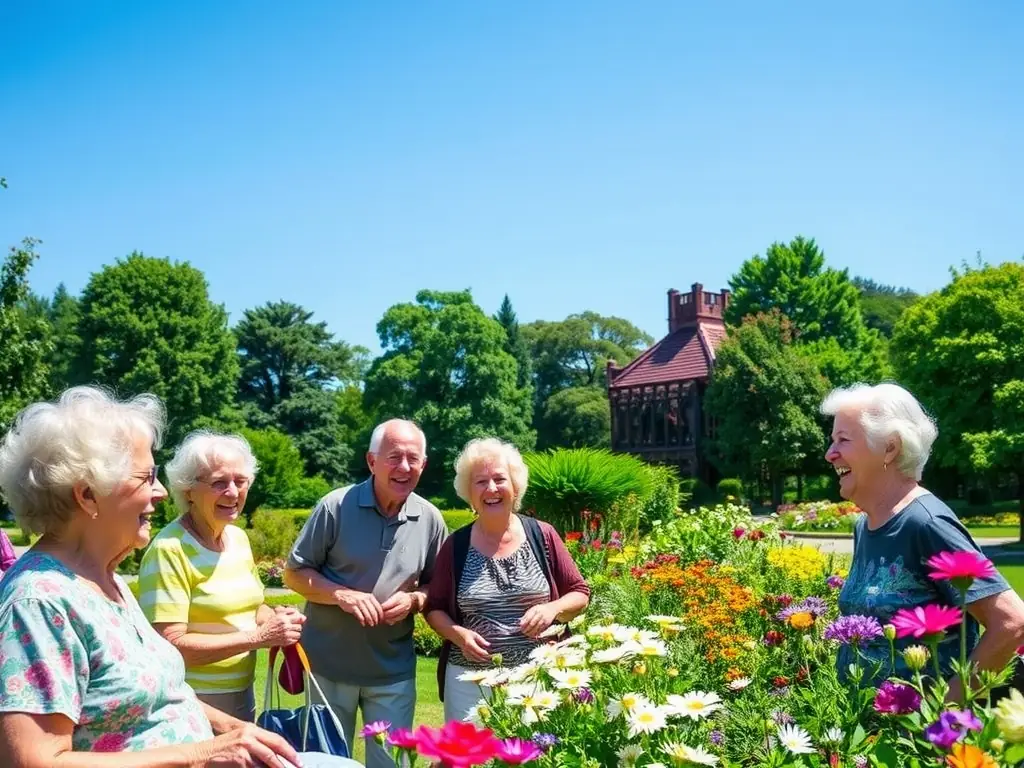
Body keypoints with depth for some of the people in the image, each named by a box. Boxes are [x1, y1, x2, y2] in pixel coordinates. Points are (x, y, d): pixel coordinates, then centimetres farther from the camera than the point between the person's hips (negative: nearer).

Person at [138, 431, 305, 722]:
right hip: (191, 705, -8)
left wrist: (276, 619, -6)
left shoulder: (239, 538, 3)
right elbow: (170, 646, -24)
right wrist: (258, 637, -25)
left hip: (242, 696, 8)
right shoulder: (170, 550, -20)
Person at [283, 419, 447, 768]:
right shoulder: (336, 506, -12)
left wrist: (413, 600, -14)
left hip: (393, 670, 2)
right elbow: (295, 573, -6)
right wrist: (342, 595, -22)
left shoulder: (430, 519, -3)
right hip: (329, 664, -2)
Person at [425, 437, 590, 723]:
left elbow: (580, 593, 5)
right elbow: (434, 607, 8)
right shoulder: (456, 545, 1)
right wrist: (457, 634, -11)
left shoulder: (542, 536, 0)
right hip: (471, 681, 0)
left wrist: (553, 608, -14)